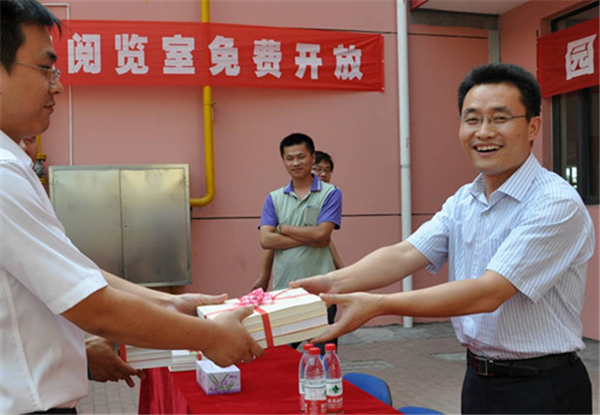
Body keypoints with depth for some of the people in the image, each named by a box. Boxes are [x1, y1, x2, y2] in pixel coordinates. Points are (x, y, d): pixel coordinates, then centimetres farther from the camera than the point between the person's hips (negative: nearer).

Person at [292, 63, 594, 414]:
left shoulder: (557, 204, -19)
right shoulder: (462, 202, 4)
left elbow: (488, 293, -27)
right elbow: (405, 254, -9)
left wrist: (377, 305, -34)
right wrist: (335, 283, -27)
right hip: (478, 381, 6)